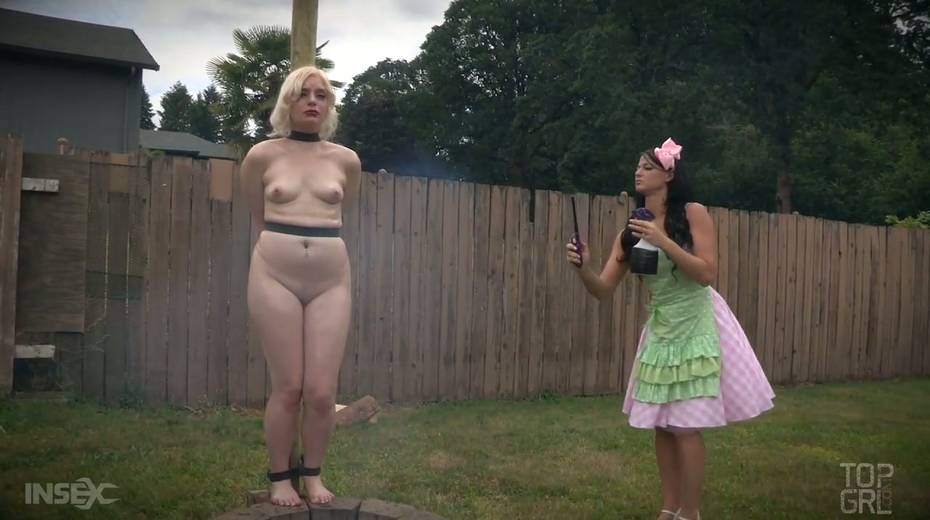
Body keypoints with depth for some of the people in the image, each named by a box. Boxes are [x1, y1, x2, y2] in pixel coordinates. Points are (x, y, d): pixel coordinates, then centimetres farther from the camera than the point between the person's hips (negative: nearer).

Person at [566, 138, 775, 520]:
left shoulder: (693, 214, -8)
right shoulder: (631, 230, 3)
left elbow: (707, 273, -16)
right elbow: (603, 289, -1)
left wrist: (663, 241, -24)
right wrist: (583, 268, -22)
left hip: (696, 327, -5)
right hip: (660, 330, 5)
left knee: (685, 425, -7)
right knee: (661, 424, 7)